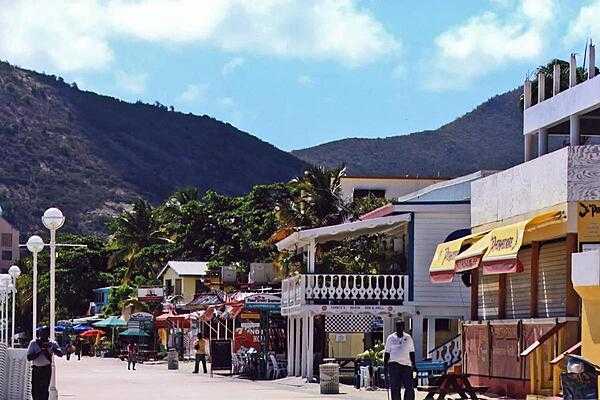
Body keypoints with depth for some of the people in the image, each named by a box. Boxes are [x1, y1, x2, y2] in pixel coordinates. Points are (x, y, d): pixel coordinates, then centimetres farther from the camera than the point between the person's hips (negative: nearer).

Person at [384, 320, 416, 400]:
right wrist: (385, 366, 4)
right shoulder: (391, 338, 7)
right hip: (394, 364, -1)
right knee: (395, 388, -2)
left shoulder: (408, 338, 10)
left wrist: (413, 365, 7)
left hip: (406, 364, 1)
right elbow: (387, 353, 9)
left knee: (409, 387, -6)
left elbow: (411, 352, 13)